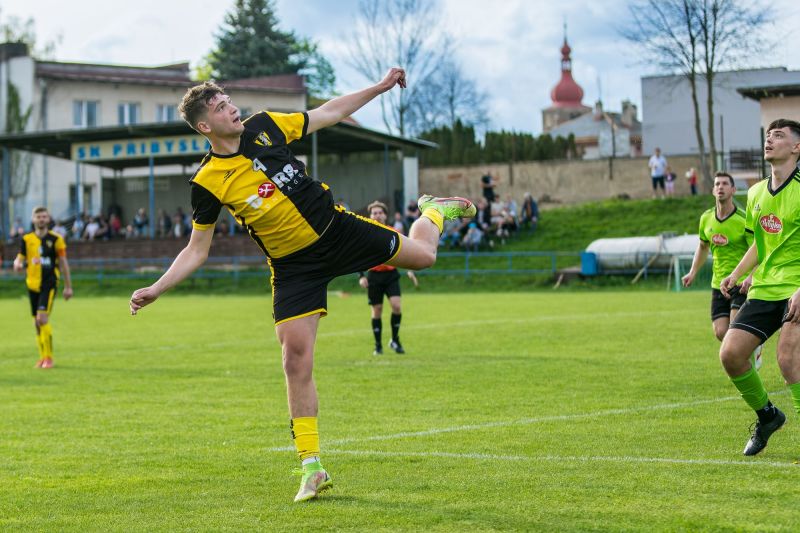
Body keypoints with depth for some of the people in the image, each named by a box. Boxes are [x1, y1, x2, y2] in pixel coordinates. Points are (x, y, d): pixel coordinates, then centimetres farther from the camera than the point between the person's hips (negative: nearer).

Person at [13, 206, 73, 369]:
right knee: (37, 323, 8)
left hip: (49, 283, -4)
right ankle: (43, 357, 19)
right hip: (33, 284, 4)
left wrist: (68, 286, 2)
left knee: (42, 318, -17)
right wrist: (18, 264, -14)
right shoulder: (27, 239, 7)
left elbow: (63, 263, 3)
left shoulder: (55, 239, -1)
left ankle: (48, 358, -11)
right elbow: (20, 258, 12)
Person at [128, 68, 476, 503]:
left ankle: (434, 211, 46)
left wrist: (380, 87, 5)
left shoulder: (264, 127, -6)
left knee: (422, 255, 7)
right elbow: (196, 250, -5)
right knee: (296, 359, -10)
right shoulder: (207, 183, -13)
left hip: (337, 229, 2)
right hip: (294, 267, -2)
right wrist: (156, 289, -16)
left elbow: (329, 113, 7)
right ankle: (311, 468, 0)